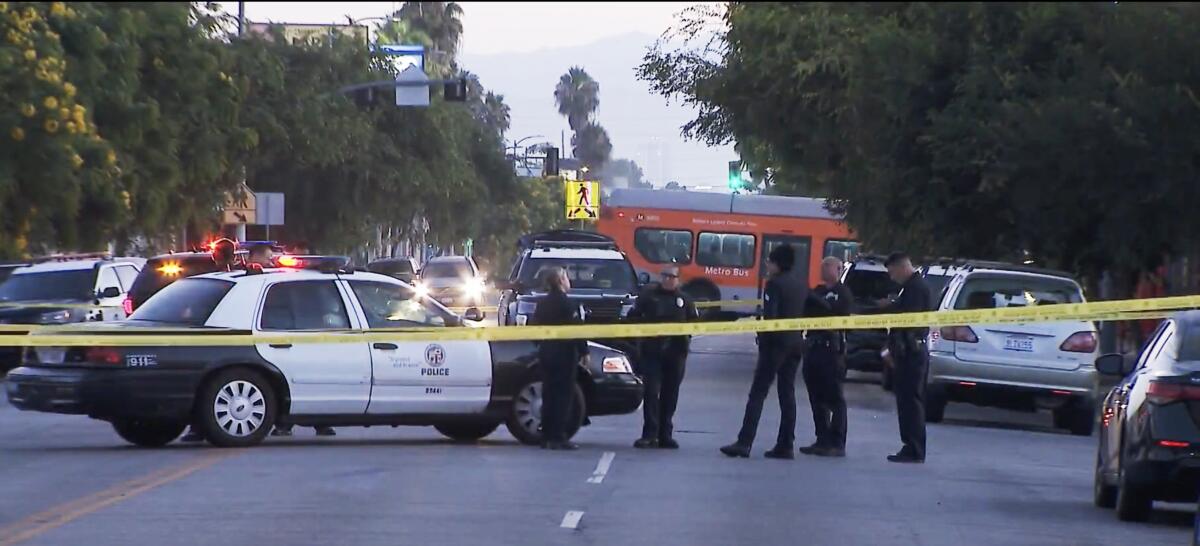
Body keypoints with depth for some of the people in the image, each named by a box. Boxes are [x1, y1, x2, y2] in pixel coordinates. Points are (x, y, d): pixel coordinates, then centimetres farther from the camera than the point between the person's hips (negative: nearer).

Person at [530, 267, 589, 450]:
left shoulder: (543, 303, 10)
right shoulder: (565, 303, -14)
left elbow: (534, 326, 14)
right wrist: (583, 351, -8)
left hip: (546, 353, 8)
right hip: (564, 354, -8)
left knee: (549, 395, 12)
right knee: (563, 396, -6)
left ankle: (547, 436, 13)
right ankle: (558, 437, -9)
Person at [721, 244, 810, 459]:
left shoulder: (774, 284, -11)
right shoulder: (801, 286, 11)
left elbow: (769, 315, -16)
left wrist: (762, 338, -6)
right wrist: (799, 334, 14)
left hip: (776, 342, -7)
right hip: (796, 343, 7)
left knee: (758, 393, -7)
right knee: (787, 393, 10)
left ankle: (744, 442, -13)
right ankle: (785, 445, 8)